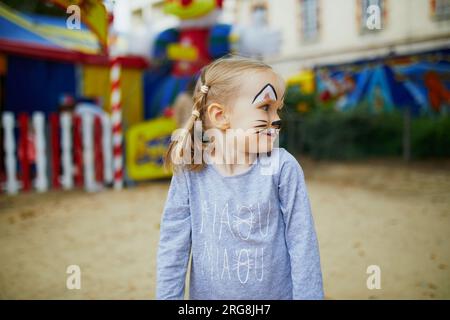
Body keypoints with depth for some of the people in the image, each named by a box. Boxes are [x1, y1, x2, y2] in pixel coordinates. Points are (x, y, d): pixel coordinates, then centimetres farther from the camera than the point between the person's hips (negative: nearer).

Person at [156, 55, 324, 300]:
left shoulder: (282, 167, -16)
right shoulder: (190, 172, -13)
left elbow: (301, 243, -11)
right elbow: (173, 247, -6)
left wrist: (309, 295, -8)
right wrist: (168, 295, -5)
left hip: (277, 292, 0)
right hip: (207, 294, 1)